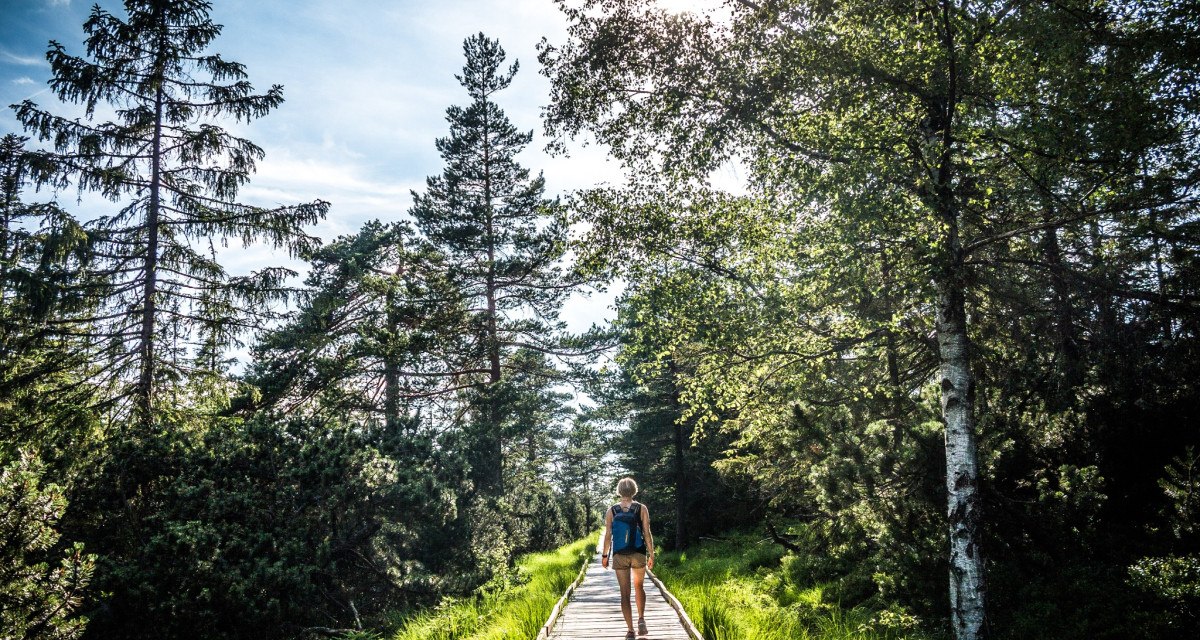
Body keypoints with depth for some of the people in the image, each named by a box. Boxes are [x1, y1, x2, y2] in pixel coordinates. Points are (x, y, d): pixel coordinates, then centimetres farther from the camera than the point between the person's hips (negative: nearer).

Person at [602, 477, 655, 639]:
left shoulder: (611, 511, -1)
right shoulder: (641, 509, -2)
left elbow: (608, 535, -1)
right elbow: (647, 534, -4)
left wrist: (604, 555, 10)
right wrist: (651, 555, 2)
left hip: (619, 555, 0)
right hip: (638, 554, 0)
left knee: (625, 593, 6)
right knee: (639, 587, 21)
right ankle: (641, 619, 4)